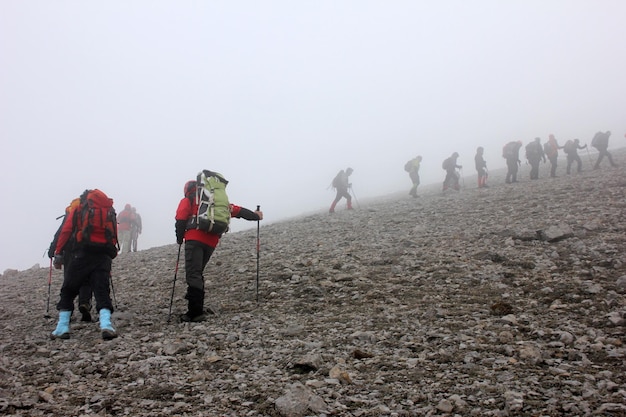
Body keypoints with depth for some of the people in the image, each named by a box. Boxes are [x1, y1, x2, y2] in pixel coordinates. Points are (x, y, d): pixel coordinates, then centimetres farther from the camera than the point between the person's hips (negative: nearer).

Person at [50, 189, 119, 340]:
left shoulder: (77, 209, 12)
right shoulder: (110, 211, 20)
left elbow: (66, 231, 2)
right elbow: (114, 237, 15)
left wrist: (58, 253, 2)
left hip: (82, 254, -2)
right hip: (103, 257, 2)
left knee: (68, 291, 11)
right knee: (102, 292, -1)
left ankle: (62, 327, 7)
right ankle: (106, 325, -21)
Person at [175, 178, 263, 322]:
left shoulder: (188, 200, 13)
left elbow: (181, 220, -2)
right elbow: (236, 210, 27)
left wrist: (179, 238, 9)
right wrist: (255, 216, 39)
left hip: (195, 239, -5)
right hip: (211, 242, 6)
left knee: (193, 275, -10)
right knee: (198, 273, 19)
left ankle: (195, 312, -19)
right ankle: (197, 308, 17)